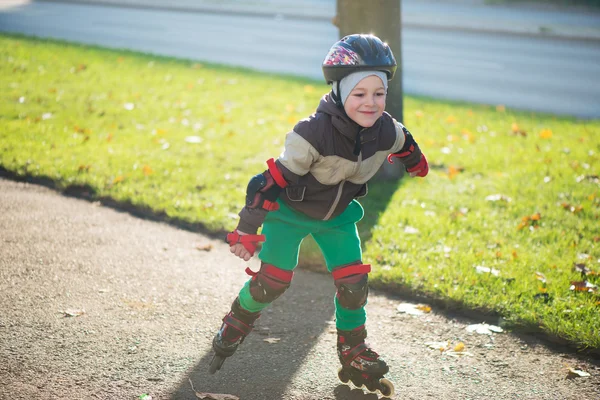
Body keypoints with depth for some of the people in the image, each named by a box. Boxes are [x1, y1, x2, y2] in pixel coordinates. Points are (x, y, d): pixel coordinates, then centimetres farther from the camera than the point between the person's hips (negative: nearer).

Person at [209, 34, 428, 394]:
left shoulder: (387, 131, -18)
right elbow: (274, 180, -30)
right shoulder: (314, 134, -36)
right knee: (273, 280, -5)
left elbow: (405, 145, 9)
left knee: (354, 281, -1)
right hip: (290, 211, -4)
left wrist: (416, 161, 32)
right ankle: (237, 323, 25)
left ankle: (353, 348, 21)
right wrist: (247, 230, -25)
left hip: (337, 215, 5)